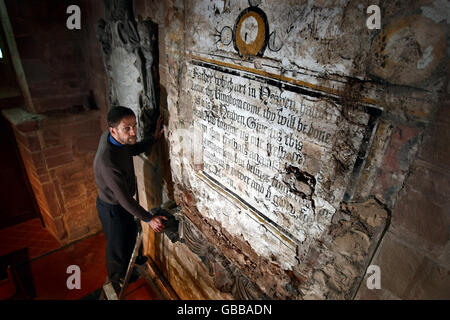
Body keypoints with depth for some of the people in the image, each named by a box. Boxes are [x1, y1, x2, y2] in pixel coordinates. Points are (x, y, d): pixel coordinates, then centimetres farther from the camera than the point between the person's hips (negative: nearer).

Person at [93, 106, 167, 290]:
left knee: (131, 232, 30)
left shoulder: (111, 136, -15)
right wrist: (149, 219, -23)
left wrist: (155, 137, -14)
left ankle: (129, 260, 60)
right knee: (117, 245, 18)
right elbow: (124, 199, -31)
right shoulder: (108, 162, -40)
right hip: (112, 208, -8)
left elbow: (135, 149, 3)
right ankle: (116, 279, 48)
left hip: (122, 201, 8)